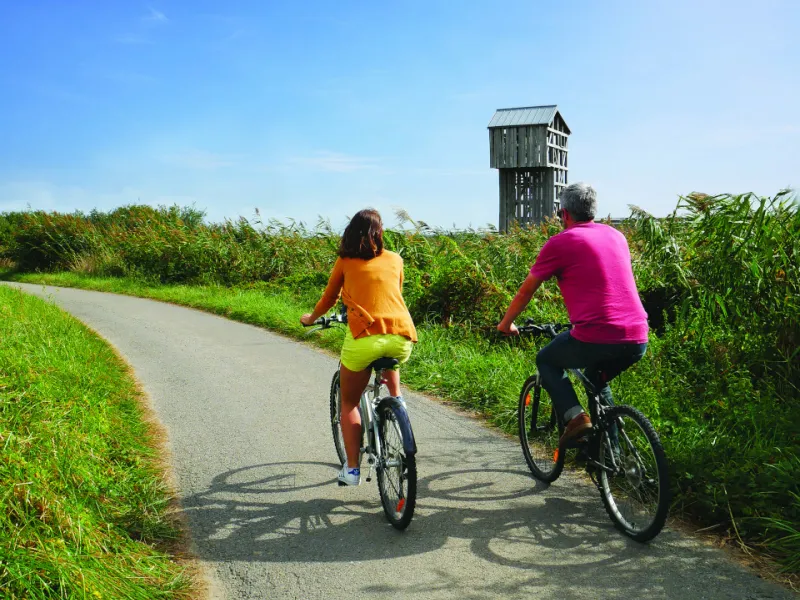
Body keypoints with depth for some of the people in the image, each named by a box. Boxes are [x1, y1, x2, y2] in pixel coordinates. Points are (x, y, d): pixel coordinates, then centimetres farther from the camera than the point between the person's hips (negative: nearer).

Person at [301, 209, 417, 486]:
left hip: (364, 338, -2)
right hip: (402, 337, 3)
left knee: (349, 403, 16)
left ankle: (352, 468, 12)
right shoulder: (395, 260, 17)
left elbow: (329, 298, 23)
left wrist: (311, 318, 42)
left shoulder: (345, 262, 12)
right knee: (390, 360, 40)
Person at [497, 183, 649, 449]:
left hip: (595, 339, -6)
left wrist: (506, 323, 27)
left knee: (546, 360, 21)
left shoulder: (560, 243, 1)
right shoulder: (616, 236, 18)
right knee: (596, 378, 33)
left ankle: (575, 417, 1)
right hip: (637, 341, 6)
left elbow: (526, 290, 11)